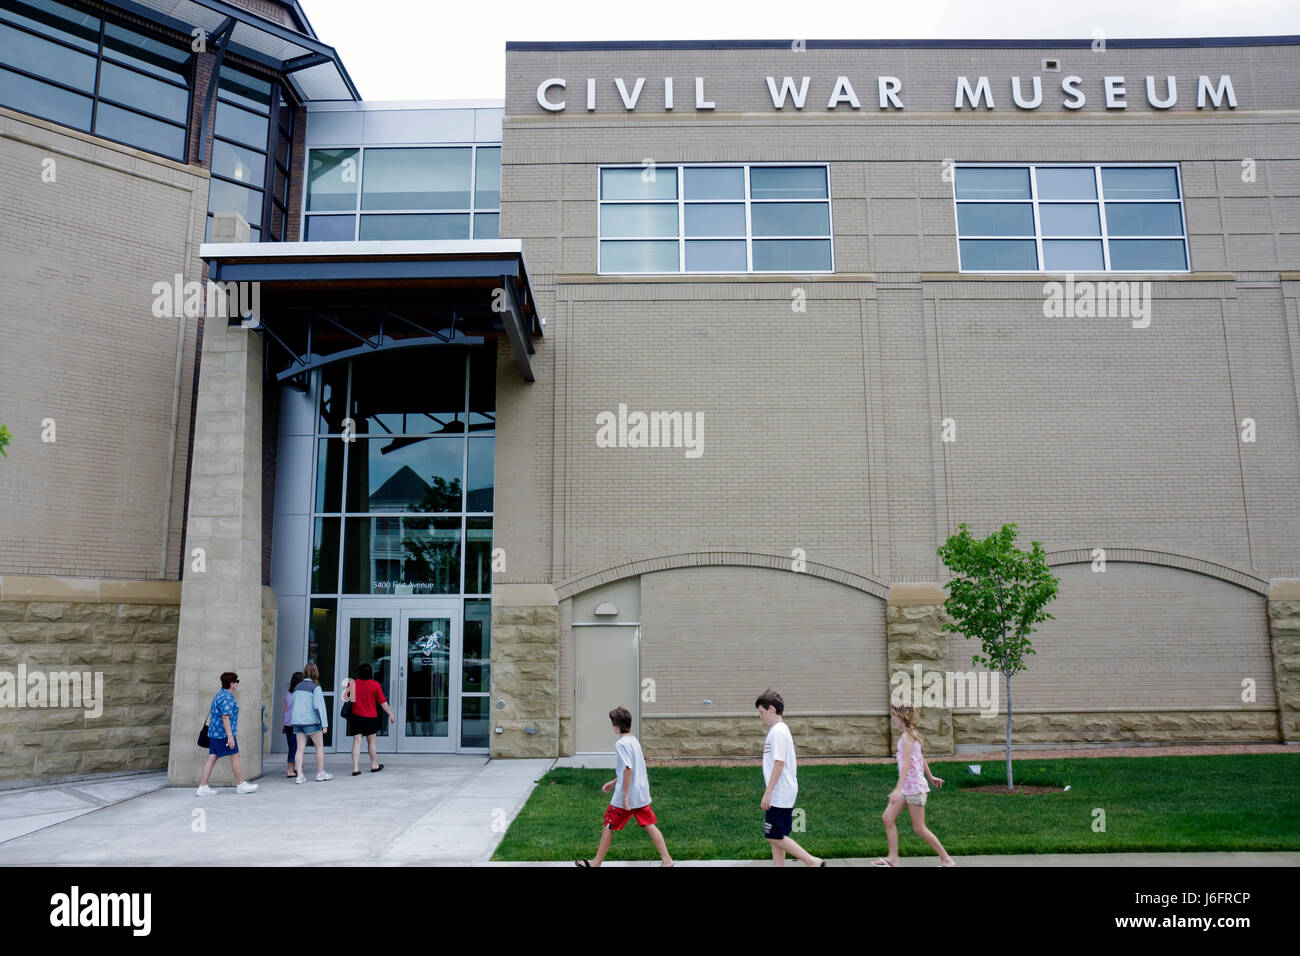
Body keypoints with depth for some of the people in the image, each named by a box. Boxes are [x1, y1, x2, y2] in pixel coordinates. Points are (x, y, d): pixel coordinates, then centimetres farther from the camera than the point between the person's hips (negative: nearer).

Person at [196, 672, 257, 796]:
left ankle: (202, 787, 4)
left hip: (214, 733, 10)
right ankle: (241, 785, 7)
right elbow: (225, 717, -23)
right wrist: (230, 736, -24)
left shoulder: (219, 695, 16)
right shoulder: (227, 698, -16)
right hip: (223, 733, -10)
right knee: (235, 756, 0)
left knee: (212, 758, 7)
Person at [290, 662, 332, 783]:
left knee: (300, 748, 4)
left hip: (297, 720, 6)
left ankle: (299, 776, -1)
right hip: (311, 720, -6)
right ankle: (320, 773, 13)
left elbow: (292, 705, 17)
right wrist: (324, 724, -14)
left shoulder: (297, 687, 12)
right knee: (320, 746, 8)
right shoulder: (315, 687, -9)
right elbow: (319, 706, -14)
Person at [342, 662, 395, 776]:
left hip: (356, 716, 1)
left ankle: (355, 768, -8)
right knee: (371, 741, 14)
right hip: (370, 717, -1)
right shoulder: (375, 685, -8)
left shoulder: (353, 683, -3)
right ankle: (374, 765, 27)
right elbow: (382, 702, -7)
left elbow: (345, 697, 5)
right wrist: (391, 714, 0)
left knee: (356, 742, 0)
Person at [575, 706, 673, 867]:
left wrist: (625, 797, -23)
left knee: (609, 825, 8)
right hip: (642, 794, 8)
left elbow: (628, 769, -25)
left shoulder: (621, 743, -17)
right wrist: (614, 782, 26)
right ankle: (666, 860, 6)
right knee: (649, 825, 10)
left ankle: (596, 861, 19)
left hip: (627, 795, -8)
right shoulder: (634, 740, 11)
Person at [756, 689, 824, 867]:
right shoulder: (780, 730, 15)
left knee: (775, 837, -5)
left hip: (779, 795, -10)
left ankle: (813, 861, 0)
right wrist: (770, 793, 23)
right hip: (781, 794, 10)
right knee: (776, 837, 11)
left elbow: (779, 763, -22)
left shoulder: (778, 731, -16)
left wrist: (768, 792, -20)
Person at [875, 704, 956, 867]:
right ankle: (893, 858, 10)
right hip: (907, 786, 9)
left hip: (913, 785, -9)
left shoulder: (907, 737, -18)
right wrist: (930, 777, 32)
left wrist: (898, 788, -30)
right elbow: (921, 758, 21)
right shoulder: (913, 734, 11)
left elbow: (906, 763, -25)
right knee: (887, 817, 6)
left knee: (919, 828, 0)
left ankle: (946, 860, 10)